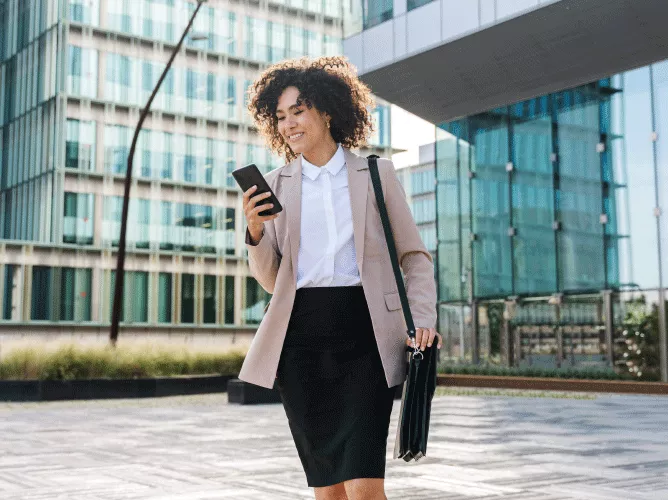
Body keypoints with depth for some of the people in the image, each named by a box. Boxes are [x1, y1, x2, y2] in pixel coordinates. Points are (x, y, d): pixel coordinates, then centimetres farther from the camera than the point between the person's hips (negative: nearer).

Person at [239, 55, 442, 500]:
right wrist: (256, 231, -7)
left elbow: (415, 255, 9)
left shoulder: (376, 173, 7)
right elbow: (271, 280, 12)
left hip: (364, 332, -2)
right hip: (301, 337, 3)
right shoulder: (276, 184, 12)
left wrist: (423, 321, -6)